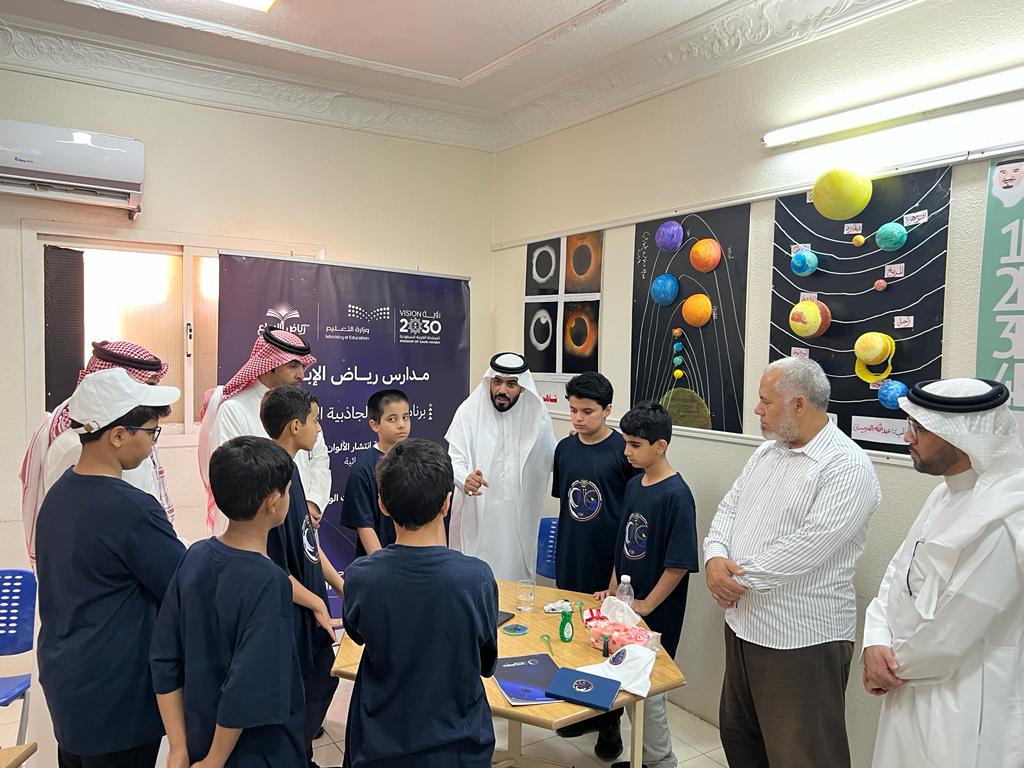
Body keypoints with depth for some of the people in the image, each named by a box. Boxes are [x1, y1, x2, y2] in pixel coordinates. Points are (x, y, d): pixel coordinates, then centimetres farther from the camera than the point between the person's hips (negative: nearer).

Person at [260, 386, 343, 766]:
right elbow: (272, 570, -24)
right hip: (291, 615, -9)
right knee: (301, 695, 8)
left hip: (310, 608, 9)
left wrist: (340, 584, 12)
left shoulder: (289, 468, 3)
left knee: (324, 678, 21)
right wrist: (316, 603, -13)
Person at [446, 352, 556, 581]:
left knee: (517, 579, 11)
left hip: (519, 519, 3)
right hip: (477, 517, -2)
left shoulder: (537, 414, 2)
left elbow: (551, 461, 13)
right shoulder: (470, 411, -8)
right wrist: (465, 480, -35)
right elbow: (455, 458, -14)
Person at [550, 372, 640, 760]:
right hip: (569, 567, 5)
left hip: (609, 568, -5)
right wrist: (560, 550, 13)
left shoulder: (623, 451, -12)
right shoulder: (565, 448, 3)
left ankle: (610, 722, 25)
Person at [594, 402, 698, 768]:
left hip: (657, 614, -7)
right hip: (627, 607, 7)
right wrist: (613, 589, 10)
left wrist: (646, 605, -16)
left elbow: (680, 563, -20)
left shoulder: (676, 495, -19)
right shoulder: (634, 485, 4)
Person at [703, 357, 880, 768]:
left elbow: (808, 547, -26)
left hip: (802, 641, -8)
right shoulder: (766, 452, 9)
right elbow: (728, 508, 9)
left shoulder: (847, 468, -17)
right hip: (743, 626, 9)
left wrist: (739, 577, -17)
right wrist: (715, 557, -11)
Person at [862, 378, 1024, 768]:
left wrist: (891, 667, -8)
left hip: (962, 715, -8)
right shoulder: (948, 492, 4)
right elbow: (898, 572, 5)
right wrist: (875, 642, -9)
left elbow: (949, 637, -24)